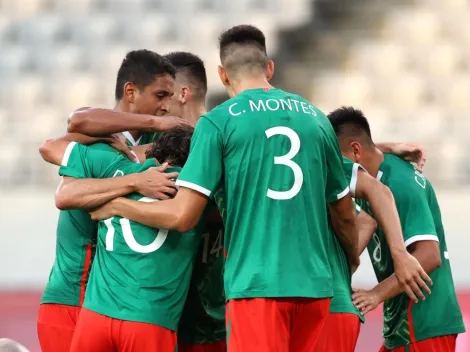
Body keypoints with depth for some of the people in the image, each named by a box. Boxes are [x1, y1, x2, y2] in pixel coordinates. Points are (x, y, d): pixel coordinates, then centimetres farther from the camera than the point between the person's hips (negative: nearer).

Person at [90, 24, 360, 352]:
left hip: (257, 284, -4)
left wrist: (116, 205, 9)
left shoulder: (217, 122, -2)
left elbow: (182, 216, -7)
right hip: (315, 284, 4)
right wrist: (353, 259, 38)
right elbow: (345, 214, 18)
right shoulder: (315, 117, 10)